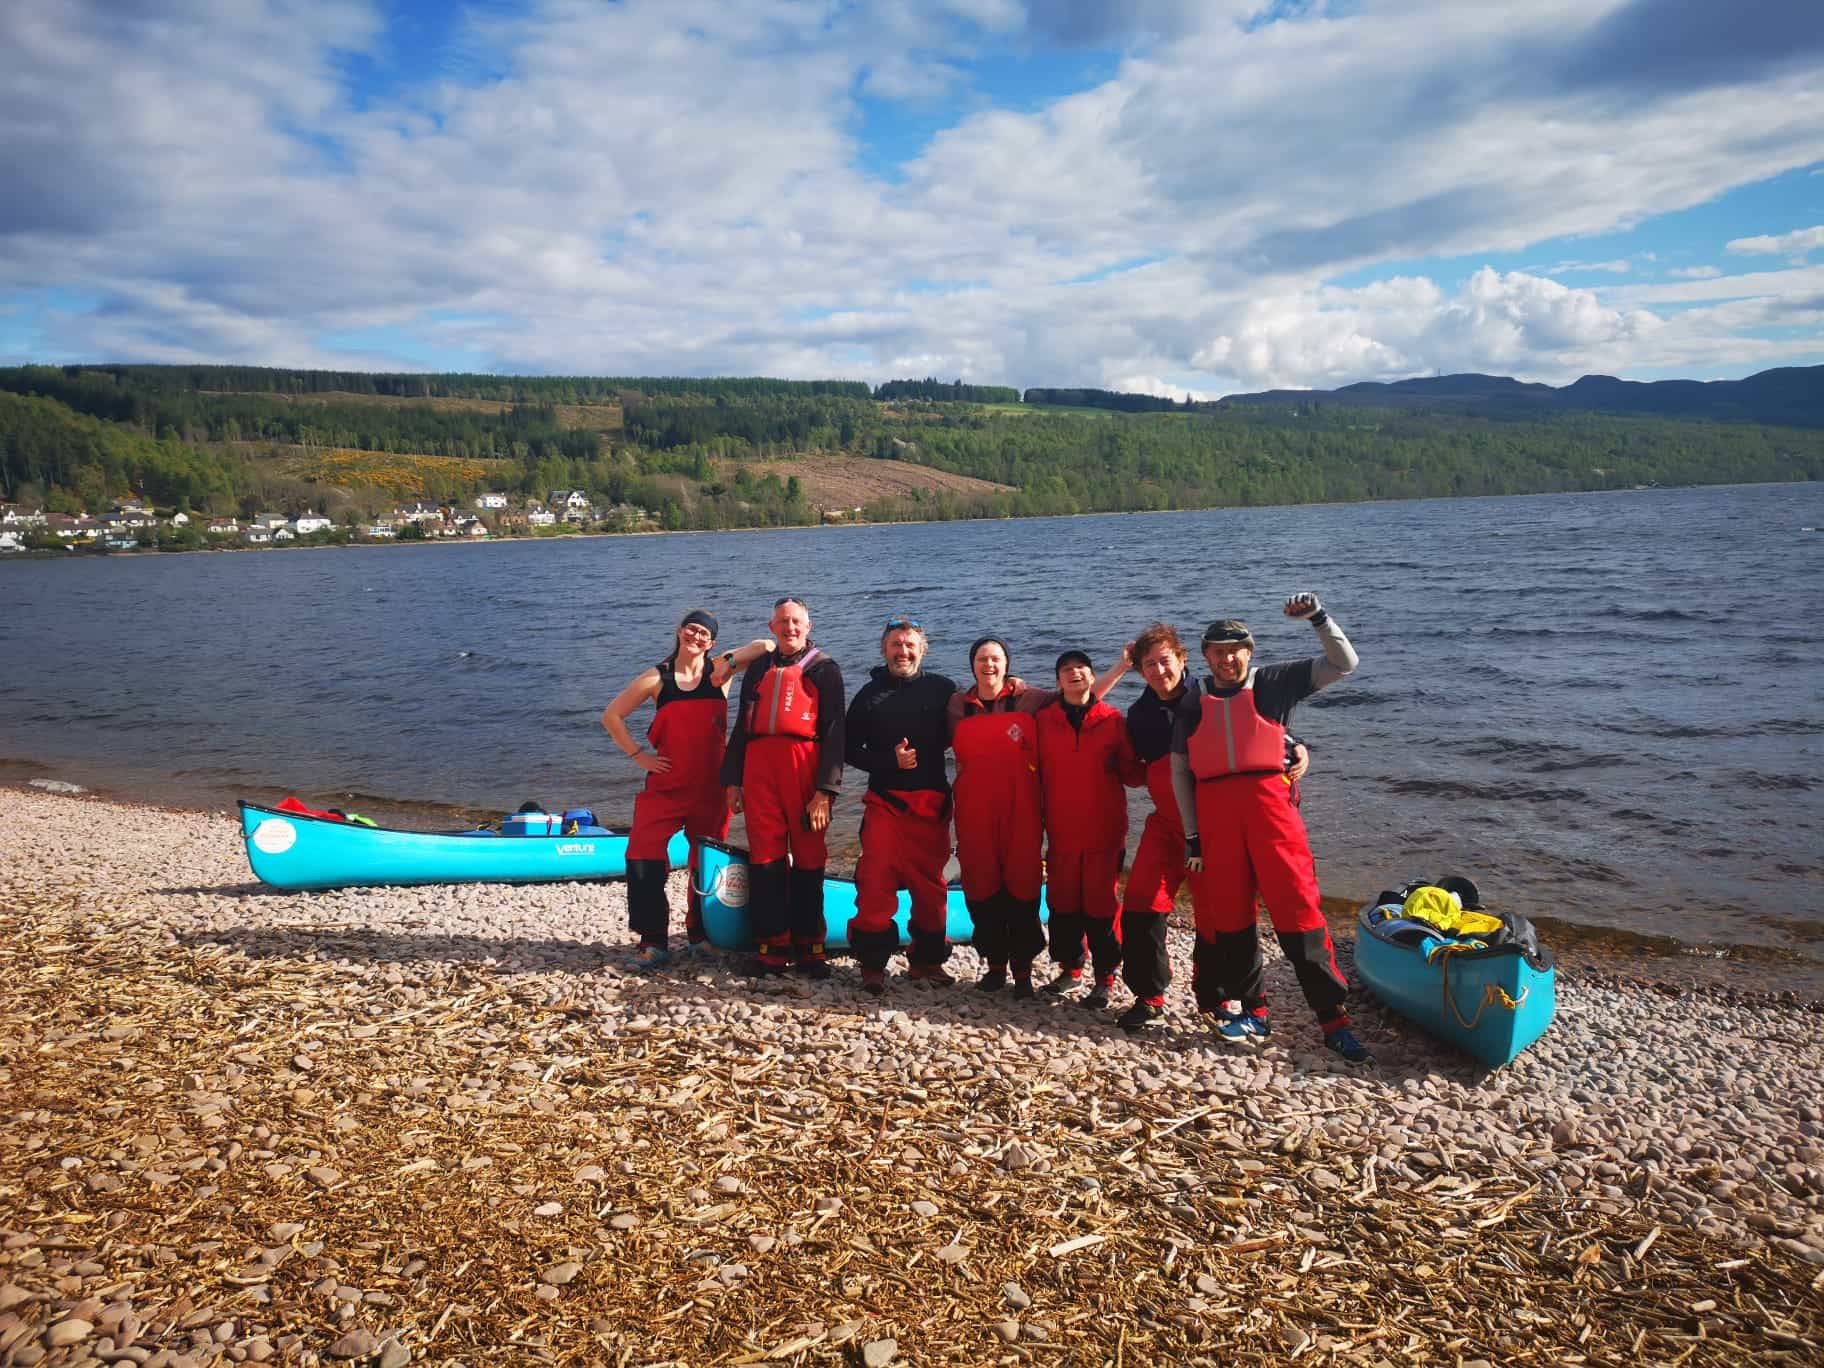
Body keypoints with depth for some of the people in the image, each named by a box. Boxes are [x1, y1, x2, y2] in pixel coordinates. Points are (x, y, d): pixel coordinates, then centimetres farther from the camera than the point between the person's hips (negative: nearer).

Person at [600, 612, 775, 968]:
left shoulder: (718, 672, 2)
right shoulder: (657, 678, 0)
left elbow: (765, 646, -4)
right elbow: (611, 715, 5)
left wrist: (730, 661, -15)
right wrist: (639, 755, -2)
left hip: (710, 787, 1)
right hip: (665, 785, -1)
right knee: (644, 858, -12)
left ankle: (699, 934, 28)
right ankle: (653, 940, -1)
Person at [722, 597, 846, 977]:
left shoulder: (824, 670, 6)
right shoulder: (758, 670, 19)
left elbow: (834, 733, -2)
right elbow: (742, 728, 21)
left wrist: (825, 790, -11)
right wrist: (733, 781, 12)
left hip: (805, 768, -3)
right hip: (759, 768, 3)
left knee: (808, 860, 1)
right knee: (764, 859, 1)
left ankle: (809, 947, 10)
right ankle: (772, 947, 7)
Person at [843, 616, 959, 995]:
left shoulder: (943, 690, 5)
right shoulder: (870, 694, 7)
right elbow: (850, 749, 5)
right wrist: (890, 760, -8)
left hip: (931, 803, 1)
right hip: (885, 801, -1)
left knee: (930, 884, 6)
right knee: (875, 883, -7)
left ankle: (927, 959, 20)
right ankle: (873, 963, 4)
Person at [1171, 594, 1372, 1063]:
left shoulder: (1273, 683, 8)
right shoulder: (1193, 703, 12)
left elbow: (1343, 663, 4)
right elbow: (1179, 770, 12)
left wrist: (1318, 617, -10)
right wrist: (1191, 835, 7)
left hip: (1269, 804, -2)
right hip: (1214, 814, 2)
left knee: (1298, 910, -6)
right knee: (1229, 915, 7)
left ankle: (1333, 1018, 0)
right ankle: (1253, 1011, 21)